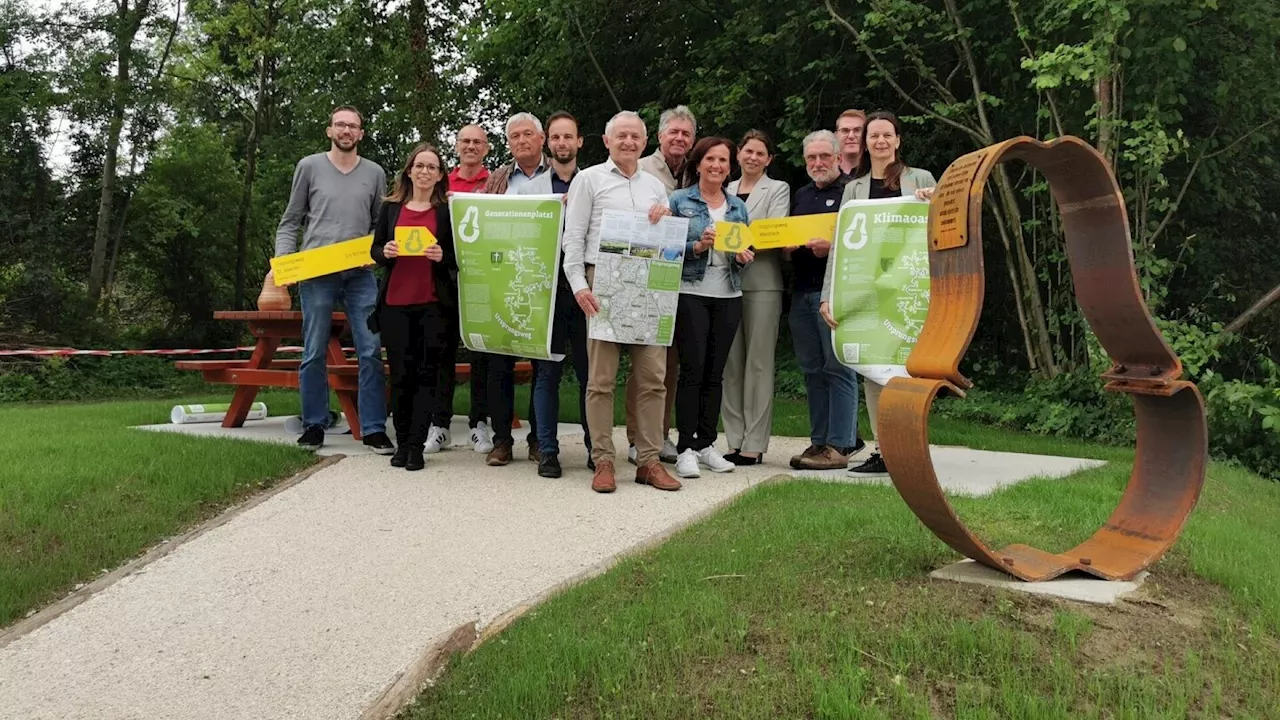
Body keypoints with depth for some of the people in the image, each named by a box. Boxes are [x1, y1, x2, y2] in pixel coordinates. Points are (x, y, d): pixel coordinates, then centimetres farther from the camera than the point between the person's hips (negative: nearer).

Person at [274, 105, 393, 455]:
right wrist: (283, 260, -4)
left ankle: (374, 429, 1)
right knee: (314, 354, 3)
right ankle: (314, 426, 15)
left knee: (371, 351, -4)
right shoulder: (309, 166, 8)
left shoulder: (374, 173, 13)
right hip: (316, 272, -1)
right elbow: (290, 221, 10)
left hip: (360, 273, 1)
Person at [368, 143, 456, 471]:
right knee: (400, 373, 5)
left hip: (433, 303, -2)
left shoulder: (448, 210, 5)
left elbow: (460, 257, 4)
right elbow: (374, 250, 13)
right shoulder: (391, 208, 11)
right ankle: (402, 443, 15)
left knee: (427, 373, -2)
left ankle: (416, 445, 3)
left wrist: (443, 256, -16)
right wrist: (385, 252, -9)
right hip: (394, 301, 2)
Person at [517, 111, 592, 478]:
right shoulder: (529, 188, 12)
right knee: (546, 371, 4)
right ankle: (547, 450, 10)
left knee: (590, 371, 3)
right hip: (545, 287, 1)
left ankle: (596, 447, 13)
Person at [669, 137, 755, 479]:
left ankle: (706, 444, 16)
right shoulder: (679, 201, 2)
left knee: (715, 372, 7)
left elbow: (746, 250, 19)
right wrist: (697, 246, -19)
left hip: (728, 296, 4)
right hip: (691, 293, -4)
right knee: (692, 369, -7)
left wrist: (744, 257, -3)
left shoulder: (738, 207, 15)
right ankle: (685, 448, -1)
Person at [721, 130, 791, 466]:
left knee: (758, 364, -2)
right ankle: (735, 440, 10)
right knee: (731, 364, 4)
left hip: (761, 283, -3)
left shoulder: (778, 190, 7)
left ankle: (754, 444, 1)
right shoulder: (726, 190, 17)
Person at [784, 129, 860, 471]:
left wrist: (833, 247, -21)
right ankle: (819, 441, 16)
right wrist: (786, 247, 5)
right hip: (802, 291, 7)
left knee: (838, 367, -6)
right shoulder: (800, 196, 21)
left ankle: (839, 446, -3)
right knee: (812, 369, 9)